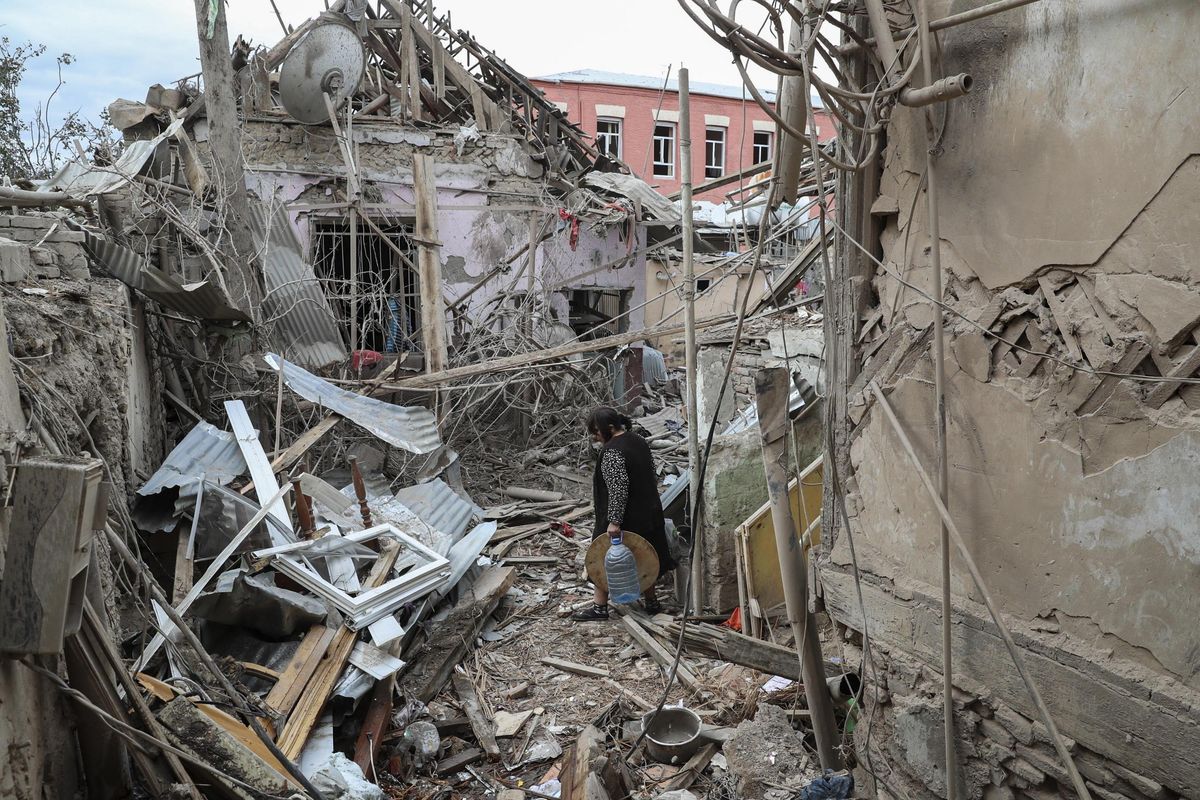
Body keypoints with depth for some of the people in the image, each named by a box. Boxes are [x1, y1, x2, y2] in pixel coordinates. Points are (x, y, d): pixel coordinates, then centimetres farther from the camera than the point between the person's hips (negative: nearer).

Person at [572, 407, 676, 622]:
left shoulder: (612, 452, -22)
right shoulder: (639, 441, 6)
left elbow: (617, 489, -27)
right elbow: (651, 476, 15)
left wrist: (614, 521, -26)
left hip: (624, 516, -9)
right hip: (648, 512, 9)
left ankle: (599, 607, 13)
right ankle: (651, 601, 27)